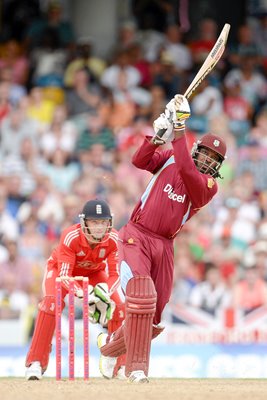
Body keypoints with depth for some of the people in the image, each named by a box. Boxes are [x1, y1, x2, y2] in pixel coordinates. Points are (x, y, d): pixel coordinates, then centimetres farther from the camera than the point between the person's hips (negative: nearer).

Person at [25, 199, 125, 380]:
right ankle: (35, 363, -25)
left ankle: (122, 365, 3)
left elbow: (115, 274, -24)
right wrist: (84, 294, -54)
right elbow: (64, 275, -37)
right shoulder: (70, 237, -38)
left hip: (94, 273, 3)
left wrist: (105, 293, -45)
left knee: (118, 307, -13)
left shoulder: (113, 239, -29)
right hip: (60, 268, -3)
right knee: (51, 302, -30)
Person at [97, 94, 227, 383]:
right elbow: (139, 161, -10)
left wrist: (179, 132, -21)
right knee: (141, 299, -23)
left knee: (153, 317, 5)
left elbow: (187, 170, -19)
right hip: (136, 239, -3)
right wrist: (158, 135, -23)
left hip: (163, 247, 3)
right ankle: (137, 367, -19)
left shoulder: (209, 185, 0)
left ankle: (110, 346, 32)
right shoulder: (169, 160, 5)